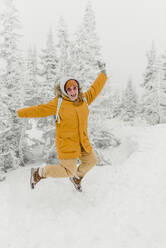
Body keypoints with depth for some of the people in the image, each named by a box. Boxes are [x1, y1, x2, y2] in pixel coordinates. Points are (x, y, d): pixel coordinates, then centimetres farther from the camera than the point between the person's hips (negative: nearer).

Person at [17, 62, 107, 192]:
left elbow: (95, 89, 15)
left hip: (82, 141, 7)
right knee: (69, 171, -4)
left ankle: (77, 177, 42)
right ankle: (39, 172, 15)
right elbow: (40, 109, -10)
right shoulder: (59, 103, -14)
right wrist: (19, 113, -10)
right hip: (66, 143, -6)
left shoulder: (84, 99, 1)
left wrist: (103, 72, 21)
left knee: (91, 161, 14)